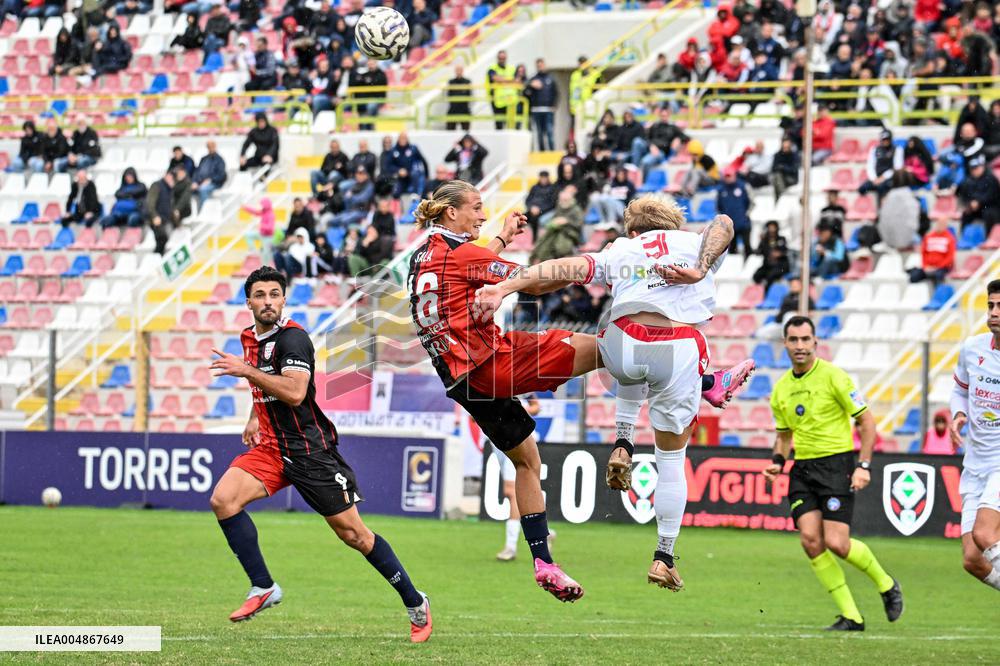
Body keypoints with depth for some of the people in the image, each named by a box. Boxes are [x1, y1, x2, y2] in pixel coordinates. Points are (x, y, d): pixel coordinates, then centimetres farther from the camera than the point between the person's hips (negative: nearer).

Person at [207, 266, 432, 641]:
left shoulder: (293, 338, -15)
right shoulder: (249, 339, 11)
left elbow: (294, 392, -30)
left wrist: (246, 370, -29)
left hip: (310, 451, -7)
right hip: (271, 447, 7)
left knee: (353, 534, -2)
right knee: (222, 499, -17)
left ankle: (415, 603, 13)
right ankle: (263, 588, -8)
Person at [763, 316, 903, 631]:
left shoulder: (833, 376, -8)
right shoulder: (781, 389, 10)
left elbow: (866, 421, -5)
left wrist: (863, 466, -13)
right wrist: (777, 461, 4)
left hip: (836, 463, -6)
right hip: (802, 469, 6)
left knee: (836, 543, -15)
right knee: (810, 540, -11)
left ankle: (886, 585, 14)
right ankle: (851, 616, -3)